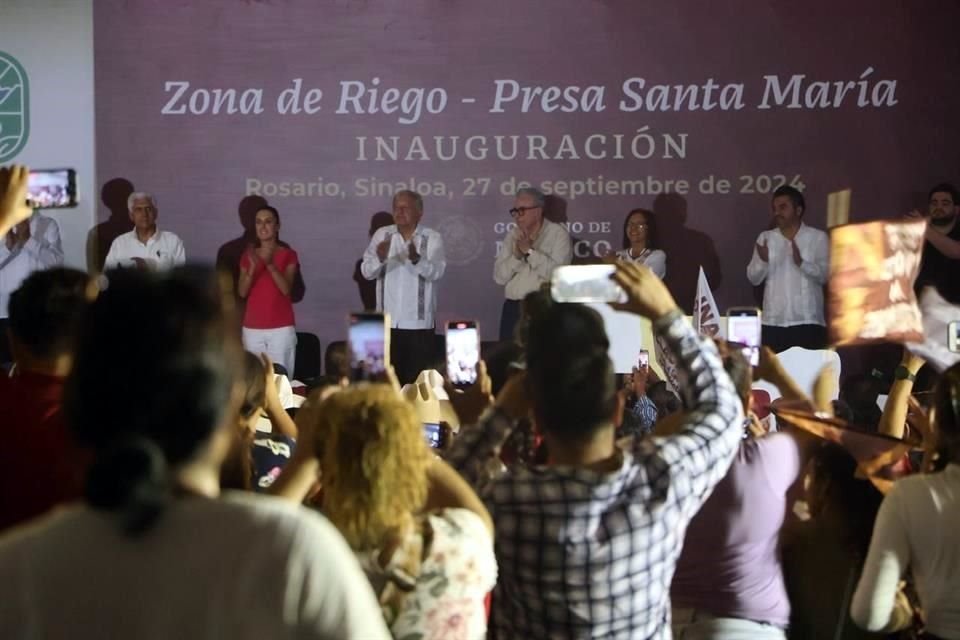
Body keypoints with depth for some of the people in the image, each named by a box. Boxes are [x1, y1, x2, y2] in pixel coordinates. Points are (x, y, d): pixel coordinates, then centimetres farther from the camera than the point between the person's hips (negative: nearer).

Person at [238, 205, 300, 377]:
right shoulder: (248, 255, 11)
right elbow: (242, 292, 1)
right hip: (252, 328, 3)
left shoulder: (288, 255, 2)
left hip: (281, 328, -3)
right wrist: (252, 267, -16)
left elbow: (286, 289, -11)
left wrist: (270, 265, -25)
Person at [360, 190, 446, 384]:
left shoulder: (433, 238, 0)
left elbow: (436, 272, -14)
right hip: (387, 322, 2)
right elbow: (367, 272, -3)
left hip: (419, 323, -2)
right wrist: (379, 259, -25)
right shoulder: (382, 235, 6)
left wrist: (416, 259, -34)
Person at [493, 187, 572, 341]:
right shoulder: (512, 235, 12)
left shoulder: (558, 234, -2)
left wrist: (530, 251, -13)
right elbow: (499, 277, 5)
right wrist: (516, 255, -10)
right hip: (513, 308, 5)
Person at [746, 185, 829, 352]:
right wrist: (763, 261, -15)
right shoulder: (765, 238, 11)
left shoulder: (818, 237, 3)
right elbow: (753, 278, 6)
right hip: (773, 322, 2)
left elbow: (825, 275, -6)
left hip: (807, 321, -2)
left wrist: (801, 262, -23)